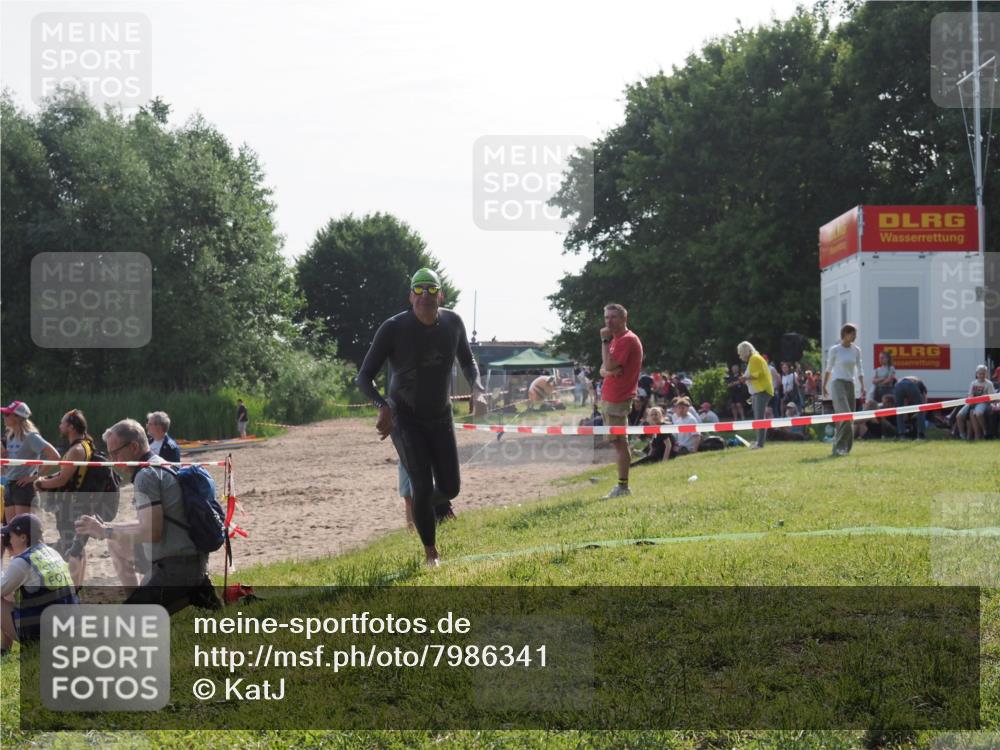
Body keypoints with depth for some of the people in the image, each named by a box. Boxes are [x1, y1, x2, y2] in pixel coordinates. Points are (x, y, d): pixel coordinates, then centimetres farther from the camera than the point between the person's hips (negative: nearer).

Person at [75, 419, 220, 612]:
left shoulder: (147, 475, -13)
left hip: (175, 566, -10)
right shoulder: (163, 467, 18)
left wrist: (106, 532, -13)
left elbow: (151, 532, -21)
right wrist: (107, 526, 18)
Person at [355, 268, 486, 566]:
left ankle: (435, 503, 42)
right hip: (404, 416, -4)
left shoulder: (453, 323, -8)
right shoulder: (393, 329, -20)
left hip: (440, 415, 4)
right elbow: (364, 376, -17)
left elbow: (467, 360, 12)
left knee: (450, 487, 4)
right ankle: (430, 553, 7)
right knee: (422, 485, -13)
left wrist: (476, 386, -9)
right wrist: (382, 406, -35)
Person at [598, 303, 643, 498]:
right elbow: (604, 370, 17)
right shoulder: (616, 340, 19)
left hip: (618, 399, -10)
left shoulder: (628, 340, -13)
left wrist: (605, 341, -14)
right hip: (608, 398, 10)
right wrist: (608, 371, -7)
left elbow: (609, 365, -21)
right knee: (618, 443, 13)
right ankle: (621, 486, 18)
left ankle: (623, 486, -9)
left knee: (620, 442, -9)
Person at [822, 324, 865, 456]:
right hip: (838, 384, -5)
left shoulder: (856, 350, 8)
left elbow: (859, 370, 9)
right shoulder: (835, 350, -4)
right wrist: (824, 386, 10)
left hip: (850, 384, 5)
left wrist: (862, 386, -2)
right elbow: (828, 369, 6)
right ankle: (839, 446, -15)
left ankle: (842, 447, 10)